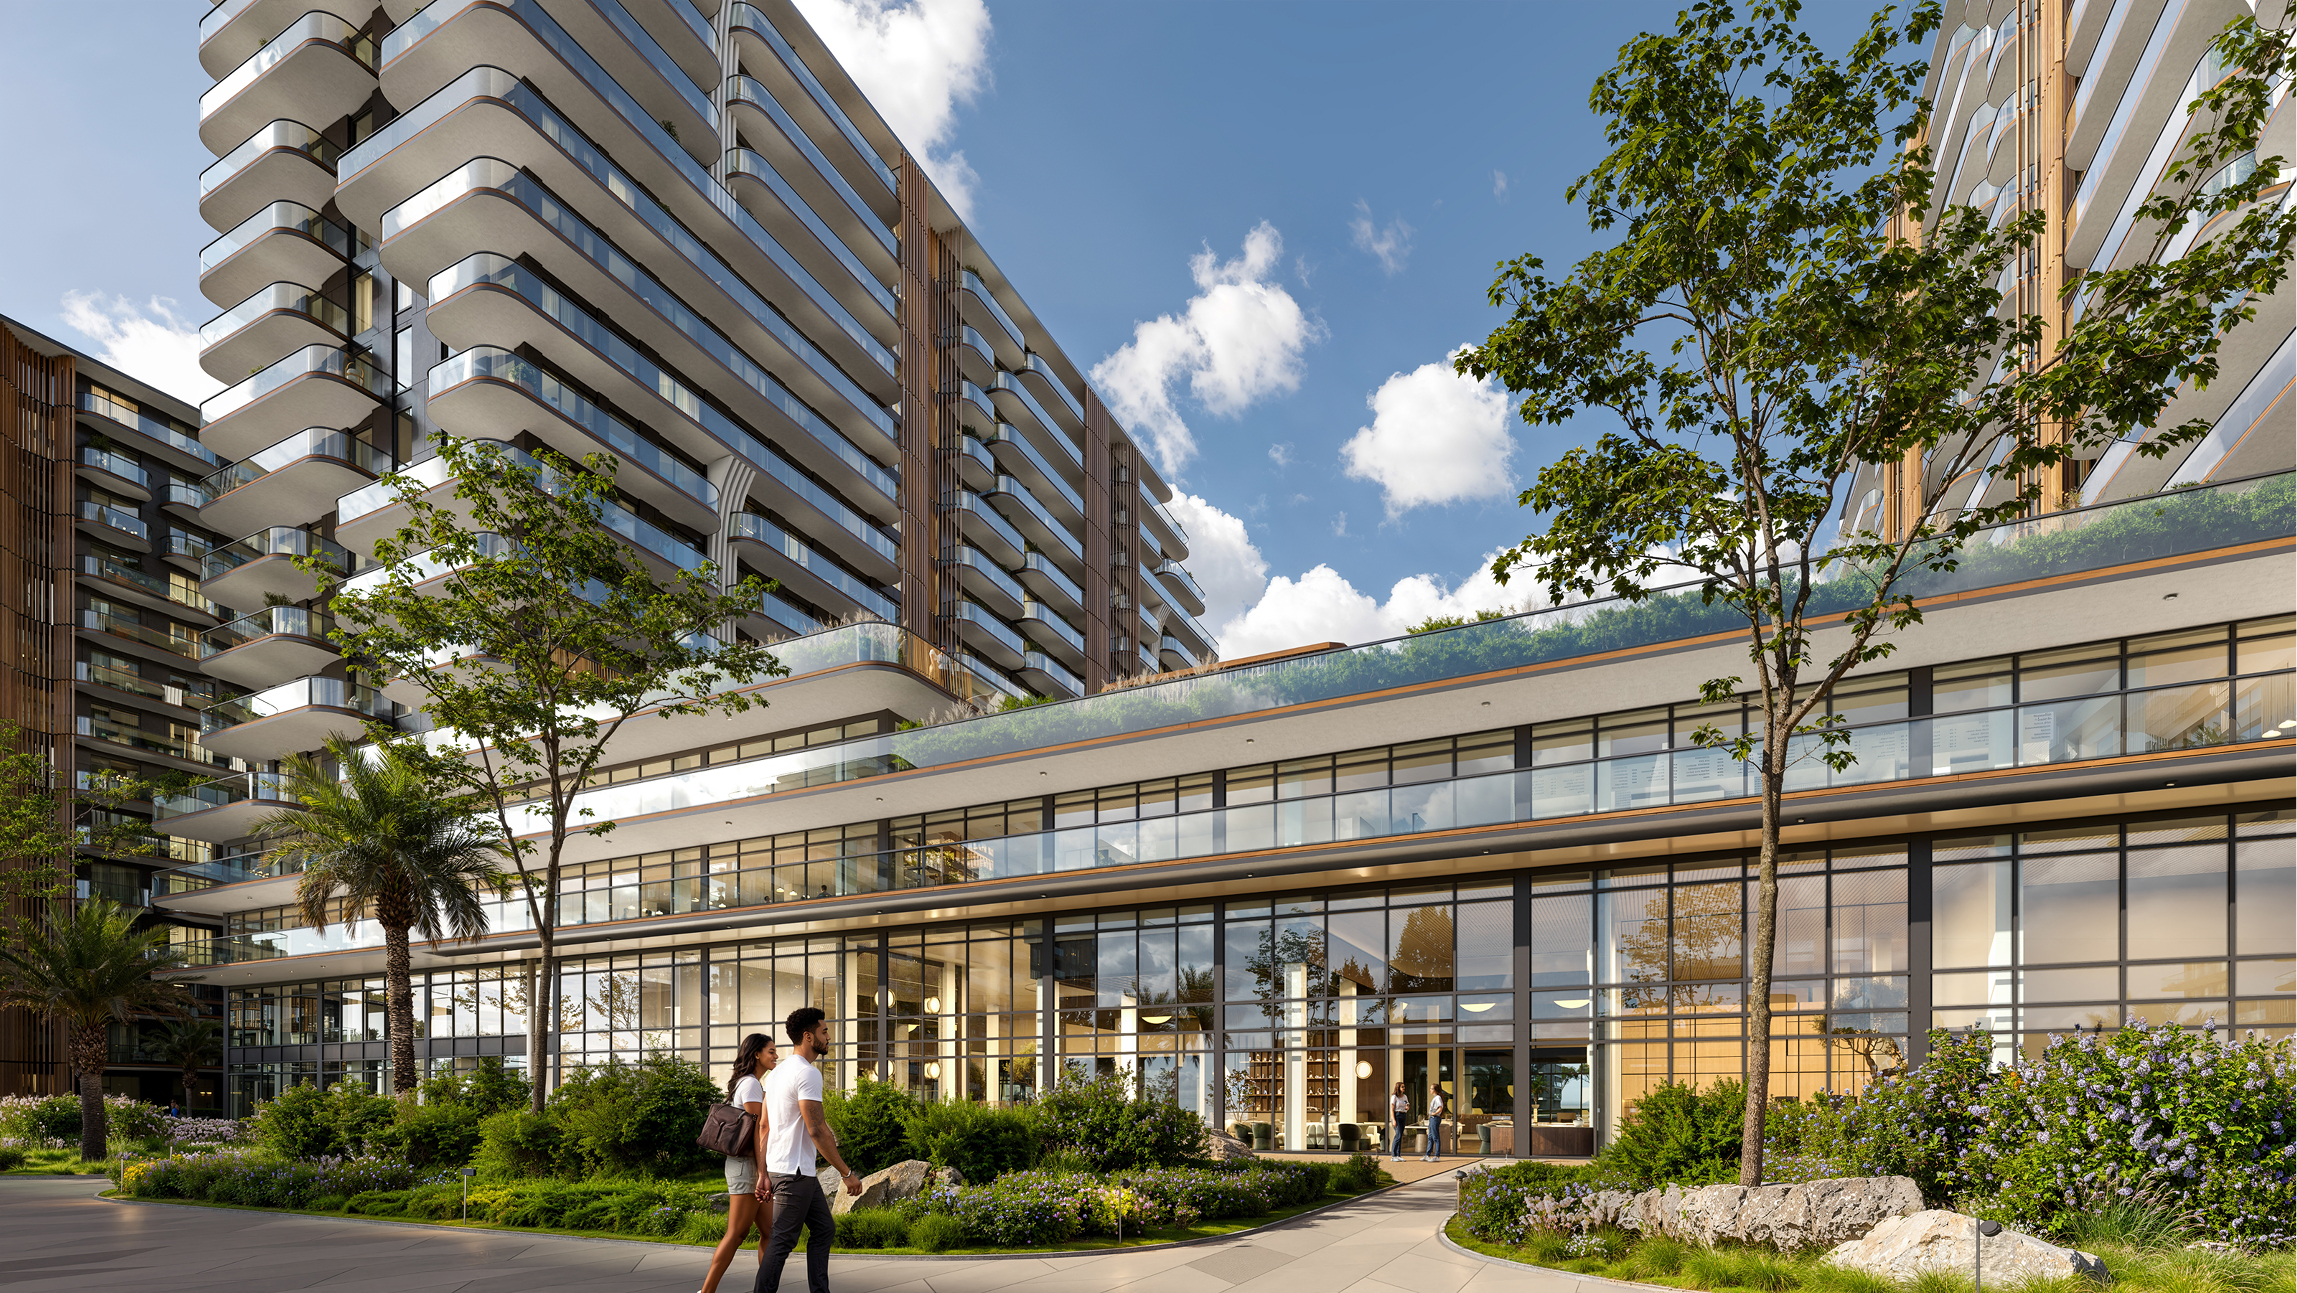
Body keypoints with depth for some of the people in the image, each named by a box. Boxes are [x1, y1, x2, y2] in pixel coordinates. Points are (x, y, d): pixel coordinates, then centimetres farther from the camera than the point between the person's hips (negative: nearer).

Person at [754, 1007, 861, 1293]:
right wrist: (847, 1173, -16)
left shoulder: (777, 1073, 14)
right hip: (795, 1172, -10)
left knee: (824, 1229, 14)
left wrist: (764, 1174, 16)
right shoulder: (808, 1073, -16)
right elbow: (815, 1130, -21)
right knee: (782, 1240, -3)